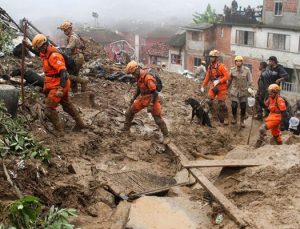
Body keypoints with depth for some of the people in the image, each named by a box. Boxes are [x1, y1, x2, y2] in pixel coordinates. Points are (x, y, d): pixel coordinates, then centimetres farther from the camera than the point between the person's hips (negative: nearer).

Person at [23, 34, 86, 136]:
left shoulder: (54, 56, -26)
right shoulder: (46, 53, 4)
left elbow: (63, 72, -33)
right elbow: (38, 52, 29)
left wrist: (61, 88, -39)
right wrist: (29, 46, 17)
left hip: (57, 86, -11)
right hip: (56, 85, 11)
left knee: (49, 108, -5)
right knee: (66, 104, 22)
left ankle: (59, 130, 3)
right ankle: (80, 123, 33)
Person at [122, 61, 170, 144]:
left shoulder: (148, 78, -28)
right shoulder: (139, 77, 0)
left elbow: (154, 93, -27)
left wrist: (151, 105, -30)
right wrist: (134, 98, 24)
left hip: (152, 100, -8)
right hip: (143, 99, 9)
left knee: (158, 119, -4)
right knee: (130, 112, 11)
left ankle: (166, 136, 9)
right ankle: (126, 129, 28)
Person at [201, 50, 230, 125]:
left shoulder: (221, 66, -13)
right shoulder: (210, 66, 6)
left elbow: (227, 76, -16)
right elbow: (207, 77, 14)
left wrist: (218, 81, -22)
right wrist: (203, 86, 12)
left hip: (221, 87, -5)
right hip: (213, 86, 5)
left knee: (221, 103, -3)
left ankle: (225, 118, 9)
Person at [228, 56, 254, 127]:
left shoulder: (247, 70, -8)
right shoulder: (232, 70, -3)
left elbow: (250, 80, -5)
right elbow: (229, 80, 9)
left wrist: (251, 89, -15)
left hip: (244, 91, 0)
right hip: (234, 91, 0)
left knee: (243, 107, 3)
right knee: (234, 106, -7)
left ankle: (242, 121, 23)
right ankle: (234, 118, 20)